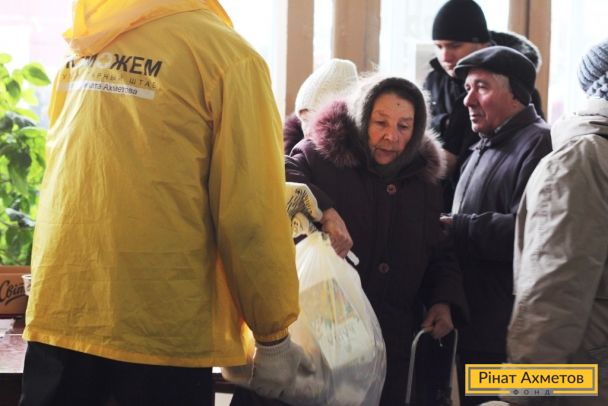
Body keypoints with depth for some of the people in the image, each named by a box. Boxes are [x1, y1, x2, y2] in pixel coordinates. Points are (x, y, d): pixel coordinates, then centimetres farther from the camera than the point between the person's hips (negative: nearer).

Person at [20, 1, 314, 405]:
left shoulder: (84, 53, 10)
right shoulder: (226, 55, -8)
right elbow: (248, 213, -11)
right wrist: (274, 337, -3)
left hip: (58, 310, 5)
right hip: (161, 330, -5)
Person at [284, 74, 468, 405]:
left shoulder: (424, 181, 11)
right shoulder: (322, 157, -4)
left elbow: (438, 255, 19)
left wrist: (444, 301, 1)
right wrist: (324, 209, -36)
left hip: (396, 343, 4)